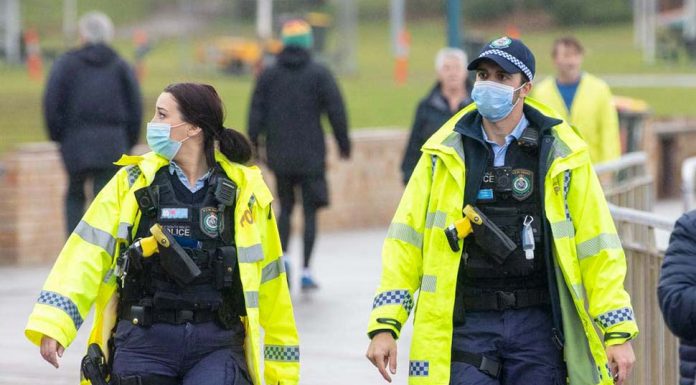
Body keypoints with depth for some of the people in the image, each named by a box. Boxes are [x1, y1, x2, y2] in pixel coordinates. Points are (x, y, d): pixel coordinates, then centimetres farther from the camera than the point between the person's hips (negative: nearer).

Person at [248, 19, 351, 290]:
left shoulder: (268, 75, 4)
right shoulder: (319, 74, -3)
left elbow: (256, 113, 2)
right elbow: (336, 111, -5)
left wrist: (255, 143, 11)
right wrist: (344, 144, 4)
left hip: (280, 155, 3)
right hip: (311, 155, -2)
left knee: (285, 208, 16)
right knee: (310, 212, 3)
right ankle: (306, 270, -2)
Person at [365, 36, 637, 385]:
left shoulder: (561, 156, 3)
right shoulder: (446, 155, 5)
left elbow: (597, 247, 3)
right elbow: (406, 240, 5)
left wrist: (618, 332, -2)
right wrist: (385, 324, -4)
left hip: (538, 326, 0)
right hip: (463, 326, 0)